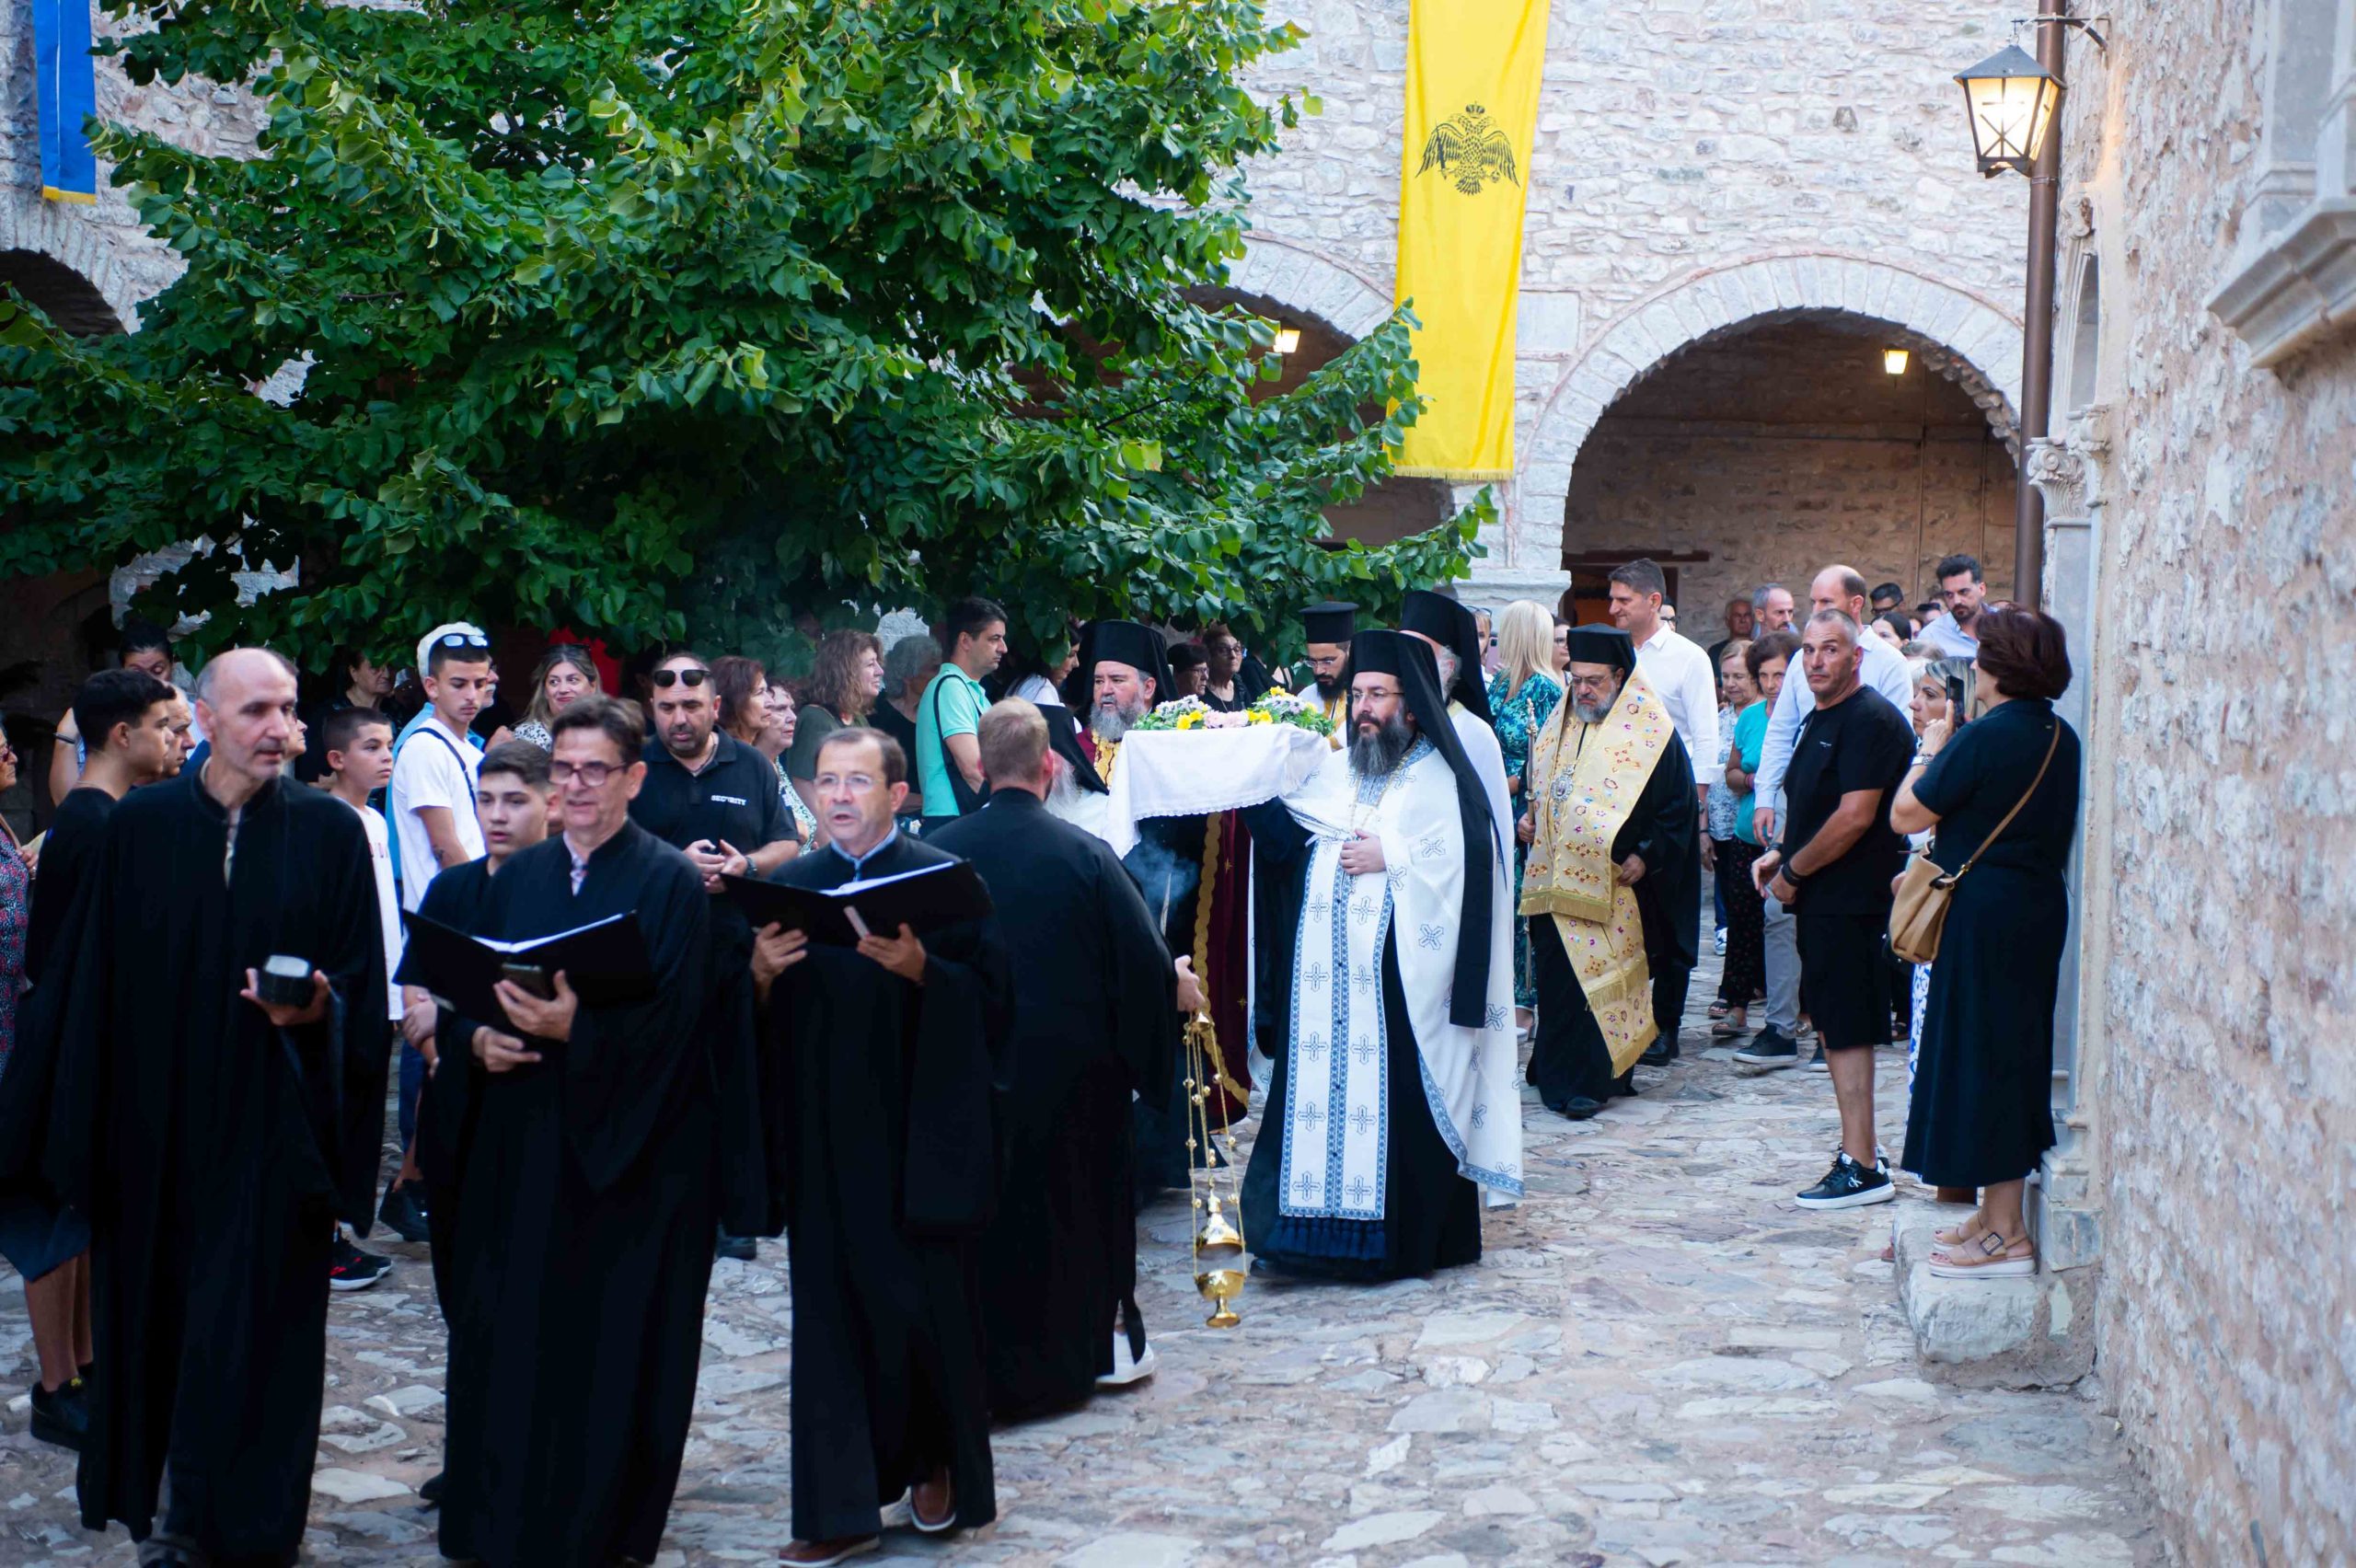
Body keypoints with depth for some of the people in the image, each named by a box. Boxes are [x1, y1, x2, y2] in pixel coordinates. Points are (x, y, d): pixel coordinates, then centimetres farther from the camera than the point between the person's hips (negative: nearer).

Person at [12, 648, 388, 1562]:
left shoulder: (331, 831, -3)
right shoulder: (140, 826, 1)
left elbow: (362, 982, 0)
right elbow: (94, 982, 4)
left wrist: (318, 1013, -22)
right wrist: (89, 1127, 2)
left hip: (273, 1120, -2)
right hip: (157, 1119, 2)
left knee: (256, 1322, 1)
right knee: (156, 1307, 9)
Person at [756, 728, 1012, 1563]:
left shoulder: (943, 879, -4)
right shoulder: (788, 887, 8)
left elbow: (991, 1000, -9)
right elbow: (759, 1022, 8)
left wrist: (921, 968, -23)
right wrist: (761, 973, -11)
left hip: (919, 1127, -3)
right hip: (825, 1130, 3)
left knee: (928, 1299, 4)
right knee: (833, 1307, 4)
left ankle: (938, 1463, 27)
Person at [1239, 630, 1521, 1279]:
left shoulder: (1441, 778, -1)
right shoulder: (1334, 771, 17)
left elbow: (1468, 857, -14)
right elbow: (1286, 842, 11)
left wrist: (1390, 856, -14)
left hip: (1401, 976, -5)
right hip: (1329, 976, 6)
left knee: (1399, 1098, -4)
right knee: (1325, 1089, 4)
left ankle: (1412, 1236, 6)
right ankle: (1328, 1227, 13)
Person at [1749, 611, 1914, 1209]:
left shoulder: (1870, 719, -14)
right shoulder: (1818, 720, 17)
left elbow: (1854, 817, -21)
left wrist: (1793, 873, -13)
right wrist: (1781, 855, 10)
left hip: (1852, 902, -10)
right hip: (1822, 899, 10)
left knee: (1846, 1031, -9)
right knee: (1834, 1026, 14)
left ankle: (1861, 1169, -6)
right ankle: (1858, 1147, 23)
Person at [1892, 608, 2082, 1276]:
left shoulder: (1983, 738, -19)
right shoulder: (2062, 738, 6)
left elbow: (1905, 814, -13)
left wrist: (1929, 749, 2)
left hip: (1985, 913, -8)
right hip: (2041, 906, 9)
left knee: (1980, 1054, -1)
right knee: (2014, 1054, 16)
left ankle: (2005, 1234, 2)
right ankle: (1997, 1213, 25)